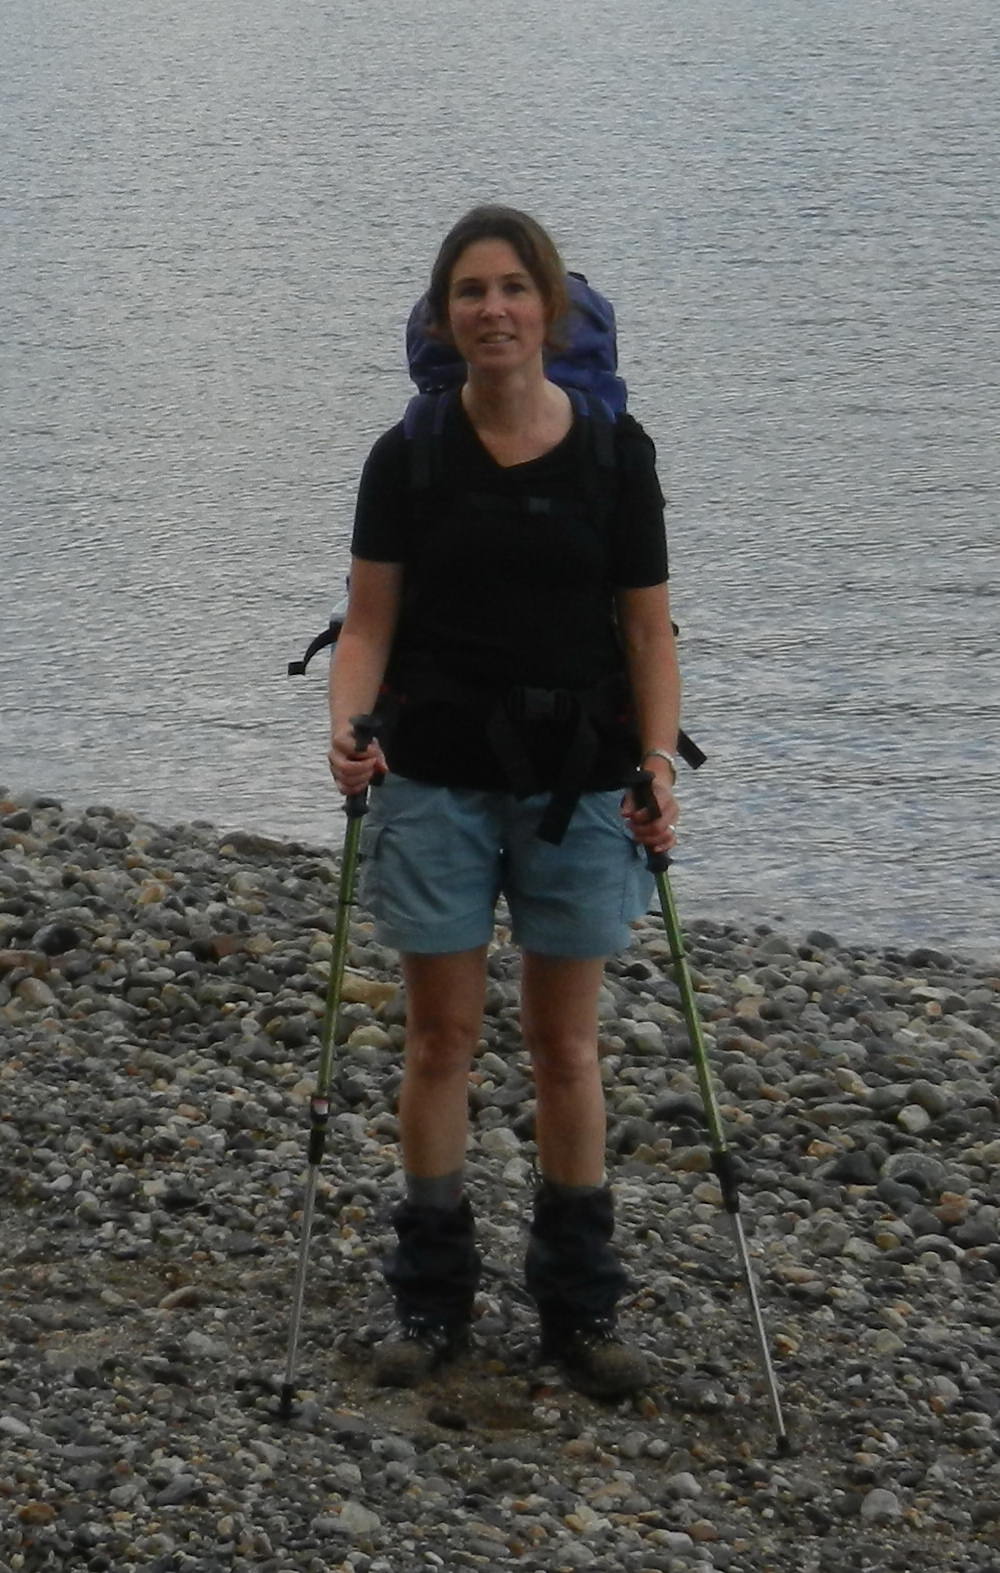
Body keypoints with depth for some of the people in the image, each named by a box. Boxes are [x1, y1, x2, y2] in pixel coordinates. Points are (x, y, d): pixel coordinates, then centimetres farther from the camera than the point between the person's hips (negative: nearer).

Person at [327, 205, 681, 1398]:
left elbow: (647, 630, 1)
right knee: (442, 1037, 6)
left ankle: (578, 1301, 17)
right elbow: (369, 624, -1)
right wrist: (346, 726, -19)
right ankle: (432, 1297, 16)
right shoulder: (408, 457, -2)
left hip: (576, 784, 0)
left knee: (566, 1046, 6)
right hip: (437, 783, 0)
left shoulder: (614, 453, -2)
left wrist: (659, 764, -11)